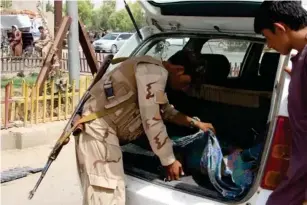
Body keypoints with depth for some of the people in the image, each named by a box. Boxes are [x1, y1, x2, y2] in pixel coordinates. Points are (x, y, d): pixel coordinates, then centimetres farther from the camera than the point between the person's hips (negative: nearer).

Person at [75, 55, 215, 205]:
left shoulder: (158, 73, 18)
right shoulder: (155, 71, -15)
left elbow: (167, 112, 34)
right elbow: (151, 121, -19)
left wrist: (196, 123, 29)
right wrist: (169, 161, -11)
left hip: (104, 130, 10)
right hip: (98, 129, -10)